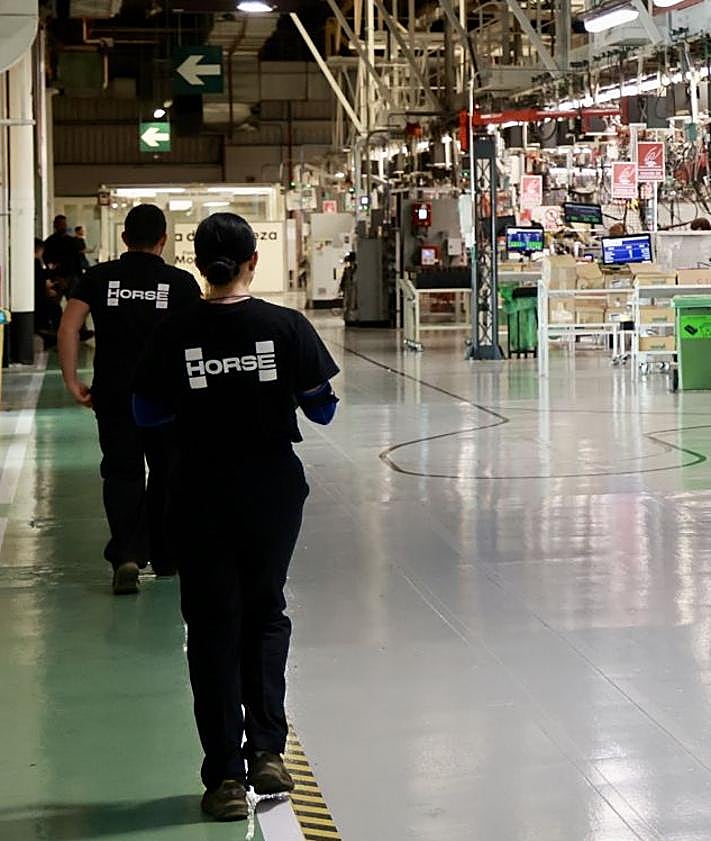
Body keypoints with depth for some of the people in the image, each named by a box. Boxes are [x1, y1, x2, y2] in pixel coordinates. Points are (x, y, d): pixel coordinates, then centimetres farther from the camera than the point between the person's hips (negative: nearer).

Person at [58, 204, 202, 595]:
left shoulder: (99, 277, 1)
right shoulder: (181, 283, -2)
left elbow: (68, 328, -7)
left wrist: (72, 381, -3)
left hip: (113, 391, 0)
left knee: (122, 474, 6)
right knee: (167, 473, 15)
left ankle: (127, 555, -12)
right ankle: (164, 556, 26)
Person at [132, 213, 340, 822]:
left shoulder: (176, 333, -8)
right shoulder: (285, 326, -9)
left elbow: (146, 413, 0)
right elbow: (322, 409, -2)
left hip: (203, 494, 0)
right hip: (274, 491, 0)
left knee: (213, 625, 8)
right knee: (266, 613, 19)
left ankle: (226, 776, 9)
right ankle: (267, 749, 9)